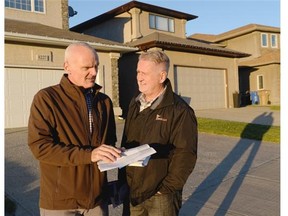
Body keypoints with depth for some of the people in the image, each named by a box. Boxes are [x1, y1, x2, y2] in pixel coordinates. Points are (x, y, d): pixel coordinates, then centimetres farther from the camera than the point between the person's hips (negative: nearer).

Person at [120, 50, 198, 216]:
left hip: (160, 196, -6)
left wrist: (166, 189, -15)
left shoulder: (179, 110, -16)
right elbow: (126, 144, 10)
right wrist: (122, 180, 9)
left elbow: (185, 154, -18)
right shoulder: (135, 104, 6)